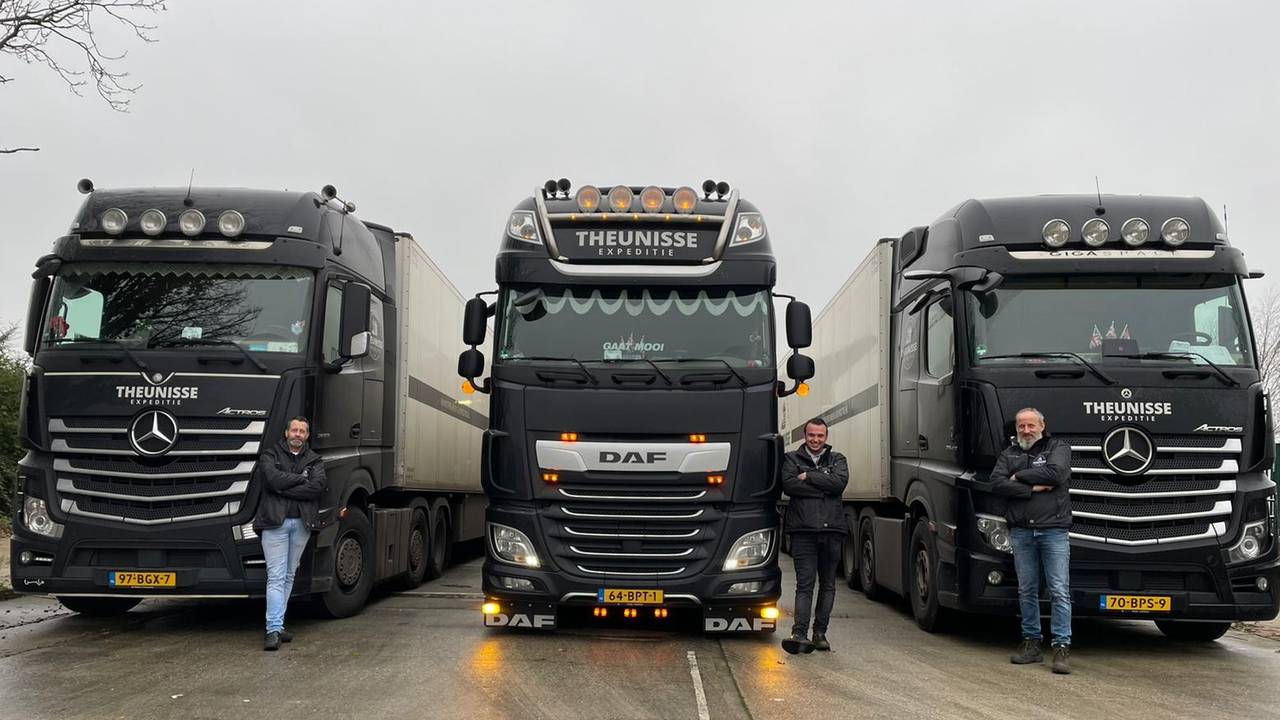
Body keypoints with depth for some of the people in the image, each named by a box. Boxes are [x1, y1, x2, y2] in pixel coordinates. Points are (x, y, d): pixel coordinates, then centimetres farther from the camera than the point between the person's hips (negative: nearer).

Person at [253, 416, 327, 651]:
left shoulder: (315, 461, 11)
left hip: (302, 524, 4)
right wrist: (301, 477, -4)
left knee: (289, 576, 9)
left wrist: (284, 489, -11)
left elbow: (317, 487, -8)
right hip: (275, 522, -4)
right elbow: (275, 480, -15)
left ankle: (278, 625, 16)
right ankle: (273, 630, -13)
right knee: (276, 577, -9)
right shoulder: (270, 455, 4)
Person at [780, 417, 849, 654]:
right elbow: (789, 485, -8)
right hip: (803, 530, -3)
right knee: (804, 583, -9)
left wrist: (808, 477, -6)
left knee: (827, 585, 7)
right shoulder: (792, 459, 11)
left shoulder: (837, 459, 15)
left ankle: (820, 633, 14)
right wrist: (824, 488, -8)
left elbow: (840, 482, -6)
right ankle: (800, 633, -15)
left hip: (832, 529, 3)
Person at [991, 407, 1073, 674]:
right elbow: (997, 482, -2)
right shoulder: (1009, 454, 14)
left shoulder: (1058, 448, 5)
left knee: (1059, 590, -6)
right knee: (1027, 591, 9)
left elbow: (1055, 473, -15)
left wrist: (1019, 477, -6)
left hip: (1053, 530, -4)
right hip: (1021, 532, 4)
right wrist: (1032, 488, -11)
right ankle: (1032, 643, 18)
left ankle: (1062, 647, -5)